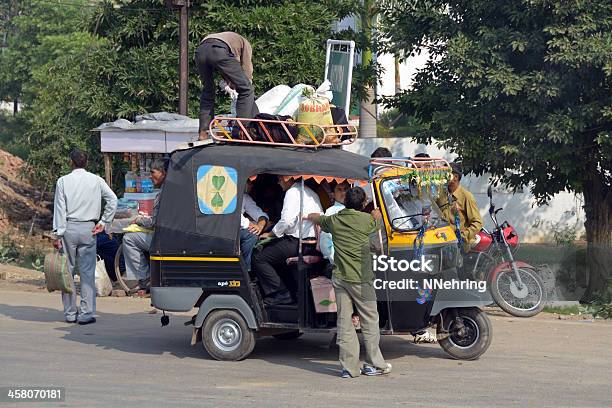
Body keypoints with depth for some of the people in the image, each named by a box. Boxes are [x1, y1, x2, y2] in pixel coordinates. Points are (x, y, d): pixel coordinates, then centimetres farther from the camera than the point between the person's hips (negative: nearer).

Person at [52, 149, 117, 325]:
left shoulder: (63, 181, -1)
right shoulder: (96, 180, 2)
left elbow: (60, 209, -3)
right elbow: (113, 199, -4)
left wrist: (58, 234, -2)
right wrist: (103, 222, 2)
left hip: (69, 228, 0)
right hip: (88, 229, 0)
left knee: (68, 270, 8)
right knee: (87, 272, 2)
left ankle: (70, 313, 12)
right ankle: (86, 313, -1)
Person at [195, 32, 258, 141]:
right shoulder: (245, 43, 31)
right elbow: (247, 69, 23)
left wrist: (229, 81, 29)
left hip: (200, 51, 6)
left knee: (207, 91, 23)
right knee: (246, 90, 6)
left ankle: (203, 132, 16)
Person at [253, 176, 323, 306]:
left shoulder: (292, 192, -8)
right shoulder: (311, 193, 22)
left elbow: (287, 221, -20)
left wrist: (270, 234, -3)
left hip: (298, 243, -10)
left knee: (258, 259, -8)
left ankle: (281, 295, -12)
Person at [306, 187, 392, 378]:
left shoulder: (334, 220, 5)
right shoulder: (366, 219, -9)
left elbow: (318, 218, 26)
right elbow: (378, 216, 13)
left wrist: (309, 216, 49)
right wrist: (376, 213, 37)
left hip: (339, 278, 4)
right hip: (360, 278, -4)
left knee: (344, 321, 5)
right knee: (369, 321, 7)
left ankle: (349, 367, 5)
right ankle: (374, 364, 12)